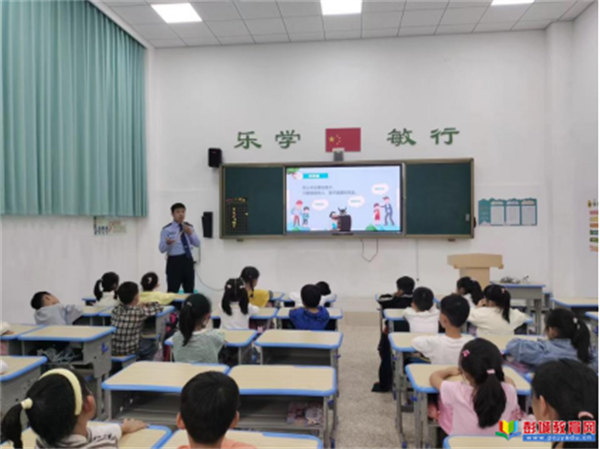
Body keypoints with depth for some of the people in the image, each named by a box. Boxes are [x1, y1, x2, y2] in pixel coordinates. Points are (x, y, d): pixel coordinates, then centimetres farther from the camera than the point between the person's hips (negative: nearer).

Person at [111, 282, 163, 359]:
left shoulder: (115, 309, -4)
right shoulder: (139, 312, -19)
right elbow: (159, 307, -3)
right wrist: (147, 304, 12)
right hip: (129, 351, -5)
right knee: (152, 344, 22)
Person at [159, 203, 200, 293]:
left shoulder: (189, 227, 9)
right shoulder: (167, 229, -5)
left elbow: (197, 244, 5)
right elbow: (161, 249, -9)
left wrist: (190, 233, -10)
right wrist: (167, 243, -31)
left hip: (188, 260, 5)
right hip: (174, 261, -4)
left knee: (189, 290, 13)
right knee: (172, 290, -3)